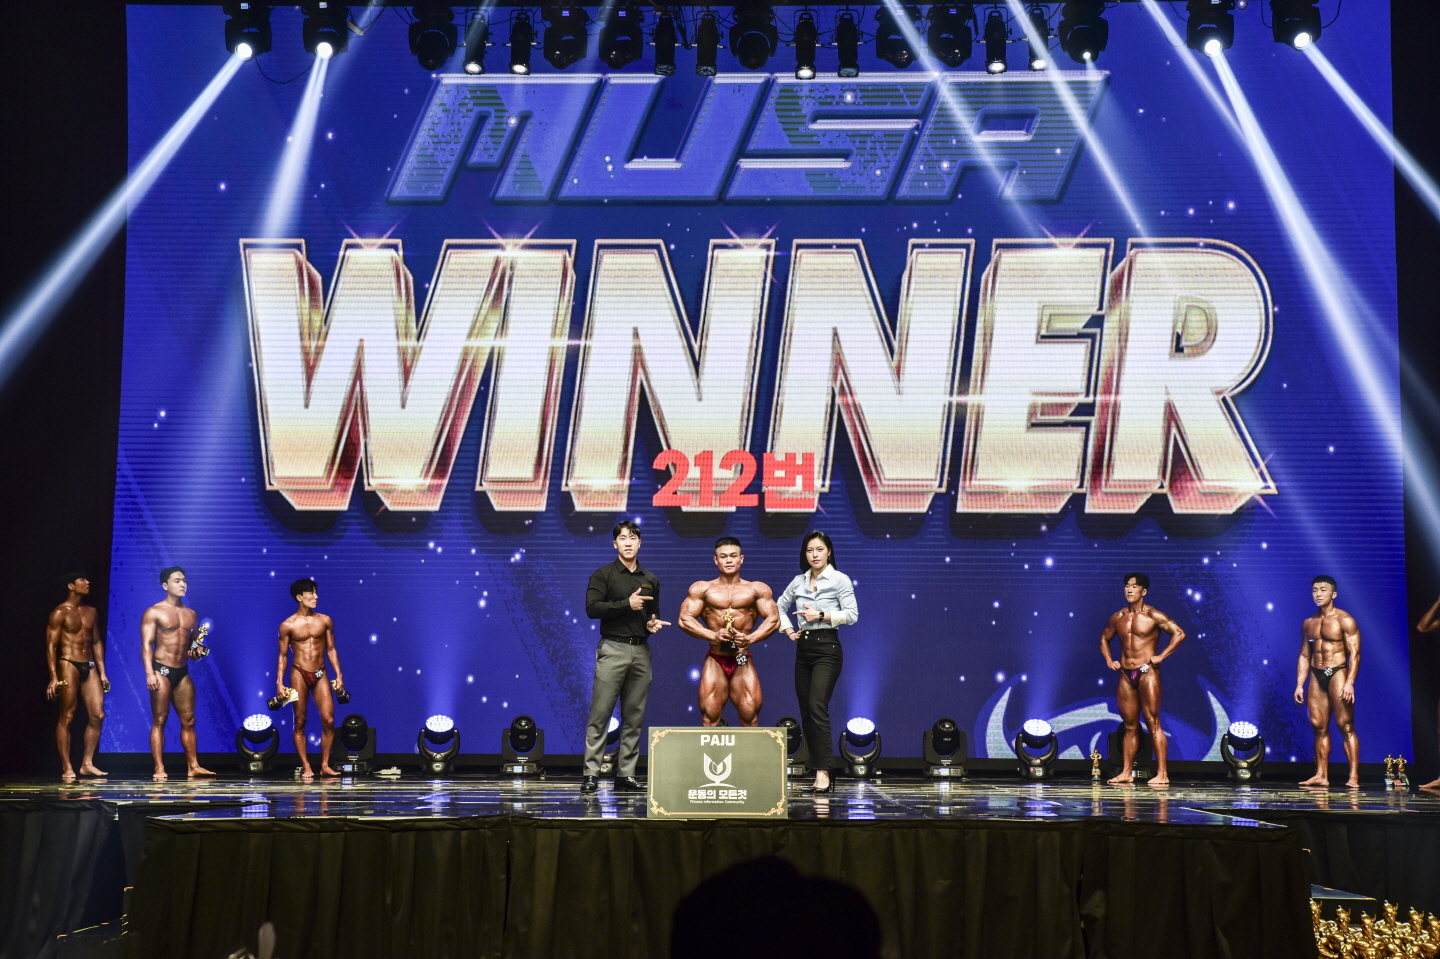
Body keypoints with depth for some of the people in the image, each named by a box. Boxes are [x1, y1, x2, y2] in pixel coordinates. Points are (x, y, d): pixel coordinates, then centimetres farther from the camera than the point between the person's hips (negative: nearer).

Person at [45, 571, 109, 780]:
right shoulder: (60, 613, -5)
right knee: (67, 717, -3)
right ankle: (67, 769, 1)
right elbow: (51, 646, -8)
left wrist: (102, 672, 13)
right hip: (69, 665, -6)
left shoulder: (90, 611, 14)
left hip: (89, 666, 6)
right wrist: (54, 677, -16)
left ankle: (87, 763, 10)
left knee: (98, 715, 1)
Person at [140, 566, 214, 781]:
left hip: (182, 672, 5)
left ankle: (193, 766, 8)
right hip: (162, 670, -5)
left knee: (188, 720, 4)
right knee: (159, 721, -4)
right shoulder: (154, 612, -3)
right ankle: (159, 769, -4)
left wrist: (196, 651, 0)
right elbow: (146, 644, -9)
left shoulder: (192, 614, 13)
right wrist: (149, 672, -19)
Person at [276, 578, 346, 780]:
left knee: (328, 720, -6)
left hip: (320, 674, 2)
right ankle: (306, 767, 7)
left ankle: (325, 765, 5)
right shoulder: (288, 625, -2)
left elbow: (331, 650, 9)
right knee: (300, 722, 1)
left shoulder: (325, 621, 4)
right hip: (299, 674, -2)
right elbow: (282, 656, 2)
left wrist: (339, 675, 3)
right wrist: (279, 682, -5)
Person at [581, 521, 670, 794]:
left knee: (634, 716, 4)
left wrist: (654, 623, 5)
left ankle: (625, 773, 9)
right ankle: (591, 774, -6)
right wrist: (627, 604, -14)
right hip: (613, 649, -5)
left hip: (641, 651, 5)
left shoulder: (651, 580, 18)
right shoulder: (603, 575, 3)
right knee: (600, 714, -8)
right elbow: (592, 608, -9)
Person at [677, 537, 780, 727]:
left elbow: (774, 618, 0)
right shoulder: (702, 589, 6)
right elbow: (684, 619, -2)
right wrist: (713, 635, -16)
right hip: (715, 661, 0)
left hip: (743, 662, 0)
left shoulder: (757, 589, 7)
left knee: (750, 717, -4)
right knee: (709, 716, -4)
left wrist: (751, 638, -17)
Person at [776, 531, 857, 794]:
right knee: (806, 713, 5)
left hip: (826, 648, -6)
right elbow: (780, 606, 26)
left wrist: (821, 615, -16)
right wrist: (788, 629, 11)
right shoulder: (799, 581, 12)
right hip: (803, 649, 7)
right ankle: (819, 770, 12)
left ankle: (823, 772, -23)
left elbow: (852, 615, -9)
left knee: (817, 707, -20)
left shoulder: (839, 580, -2)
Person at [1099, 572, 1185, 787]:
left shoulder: (1153, 616, -4)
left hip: (1147, 673, -5)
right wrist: (1108, 660, 11)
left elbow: (1179, 634, -9)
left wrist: (1161, 657, -12)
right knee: (1130, 725, 9)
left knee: (1153, 723, -7)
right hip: (1125, 675, 5)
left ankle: (1162, 773, -7)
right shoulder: (1118, 618, 11)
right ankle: (1126, 772, 12)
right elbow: (1104, 638, 26)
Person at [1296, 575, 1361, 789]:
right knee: (1319, 727, 5)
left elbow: (1354, 654, -9)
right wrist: (1299, 685, 10)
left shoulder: (1345, 620, -4)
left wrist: (1350, 682, -19)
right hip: (1315, 677, 6)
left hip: (1337, 673, -6)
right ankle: (1321, 775, 8)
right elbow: (1304, 656, 17)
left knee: (1346, 726, -7)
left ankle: (1354, 776, -9)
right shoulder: (1308, 623, 14)